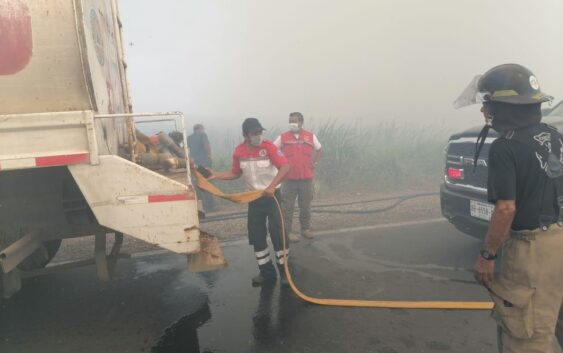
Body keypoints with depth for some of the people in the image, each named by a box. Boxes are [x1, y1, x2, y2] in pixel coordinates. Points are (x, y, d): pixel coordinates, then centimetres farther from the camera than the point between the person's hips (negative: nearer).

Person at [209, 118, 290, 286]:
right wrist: (216, 175, -2)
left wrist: (272, 186, -36)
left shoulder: (268, 146, -18)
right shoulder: (239, 151, -3)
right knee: (256, 236, 8)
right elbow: (235, 173, 10)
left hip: (272, 195, -4)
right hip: (254, 198, 5)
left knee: (277, 233, -2)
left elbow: (285, 167, -27)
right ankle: (267, 272, 23)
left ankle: (284, 271, 15)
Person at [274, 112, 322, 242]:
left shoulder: (311, 136, 2)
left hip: (307, 177, 2)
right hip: (289, 178, -2)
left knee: (306, 205, 13)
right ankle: (288, 231, 14)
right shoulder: (283, 137, -3)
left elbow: (319, 150, 17)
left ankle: (306, 228, 28)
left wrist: (315, 162, 5)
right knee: (288, 206, 3)